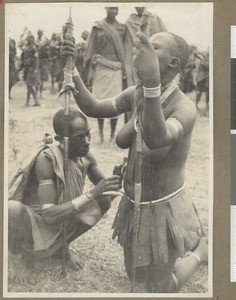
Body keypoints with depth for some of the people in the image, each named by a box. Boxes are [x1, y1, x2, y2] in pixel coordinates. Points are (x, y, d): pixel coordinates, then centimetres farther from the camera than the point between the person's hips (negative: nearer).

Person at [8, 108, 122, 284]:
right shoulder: (47, 158, -30)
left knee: (104, 201, -10)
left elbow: (103, 190, 3)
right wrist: (92, 194, -40)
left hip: (62, 225, 6)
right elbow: (49, 215, -34)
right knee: (12, 208, -38)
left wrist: (116, 181, -21)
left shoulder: (86, 156, -10)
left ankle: (62, 245, 12)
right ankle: (17, 255, -2)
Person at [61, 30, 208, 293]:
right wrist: (71, 69, -13)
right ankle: (190, 237, 41)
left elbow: (156, 140, -48)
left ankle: (202, 248, 34)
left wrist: (152, 82, -63)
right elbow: (93, 108, 2)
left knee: (159, 289, 11)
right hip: (134, 203, 7)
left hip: (163, 208, -7)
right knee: (134, 276, 25)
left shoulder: (185, 108, -28)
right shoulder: (136, 95, -6)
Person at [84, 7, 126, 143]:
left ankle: (113, 134, 7)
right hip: (101, 69, -1)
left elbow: (124, 50, 11)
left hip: (116, 70, 1)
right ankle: (101, 133, 11)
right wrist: (91, 74, -2)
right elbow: (91, 50, 3)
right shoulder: (98, 27, 3)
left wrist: (124, 71, 0)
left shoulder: (121, 28, 9)